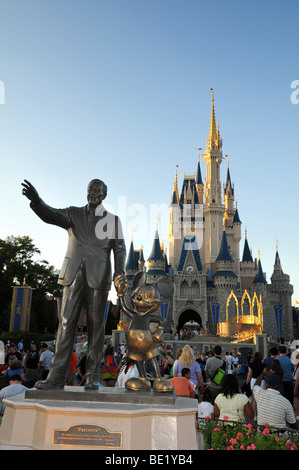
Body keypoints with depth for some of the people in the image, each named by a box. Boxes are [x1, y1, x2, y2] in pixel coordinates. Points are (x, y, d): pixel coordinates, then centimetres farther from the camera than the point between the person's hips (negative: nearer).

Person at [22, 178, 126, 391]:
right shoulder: (73, 214, 14)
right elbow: (50, 215, -2)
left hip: (98, 278, -1)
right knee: (66, 323, -2)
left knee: (96, 326, 1)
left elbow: (120, 248, 7)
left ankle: (92, 378, 7)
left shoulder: (113, 220, 12)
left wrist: (119, 271, -10)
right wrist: (36, 199, -21)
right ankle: (57, 377, 1)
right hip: (74, 276, 1)